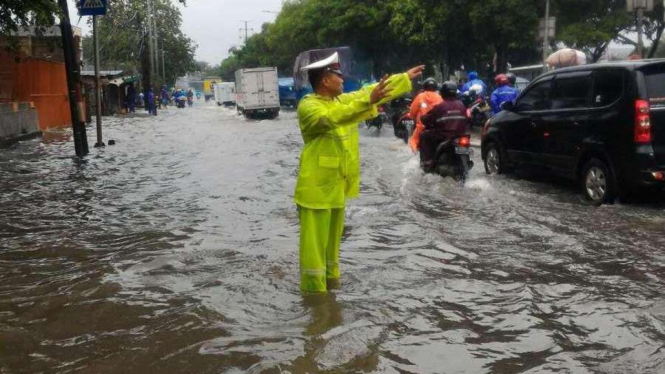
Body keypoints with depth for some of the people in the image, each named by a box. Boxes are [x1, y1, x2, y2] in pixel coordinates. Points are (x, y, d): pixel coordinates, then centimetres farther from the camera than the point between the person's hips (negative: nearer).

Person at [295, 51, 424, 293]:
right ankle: (314, 290, 3)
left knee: (333, 238, 20)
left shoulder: (343, 100, 10)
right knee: (314, 242, -3)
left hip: (337, 184, 9)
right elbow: (334, 117, -35)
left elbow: (375, 92, 19)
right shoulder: (308, 106, -15)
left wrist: (406, 78, 24)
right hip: (316, 186, -8)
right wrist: (368, 101, -44)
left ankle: (331, 279, 34)